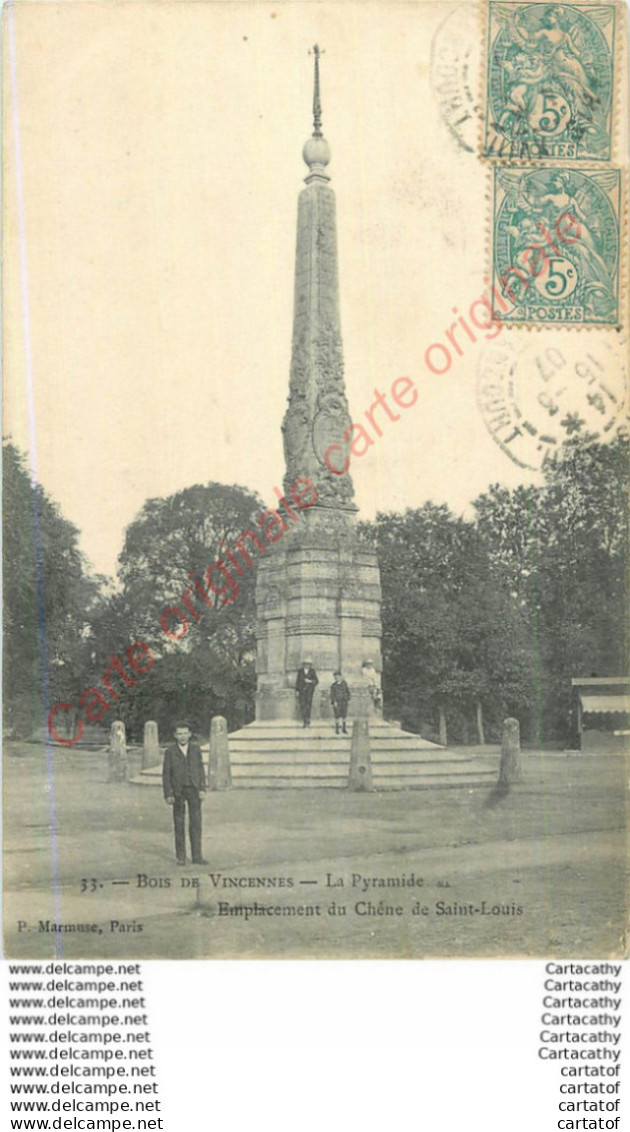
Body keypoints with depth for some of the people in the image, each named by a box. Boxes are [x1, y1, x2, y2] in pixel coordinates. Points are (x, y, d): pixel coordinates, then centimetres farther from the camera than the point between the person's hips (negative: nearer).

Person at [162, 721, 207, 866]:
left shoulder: (196, 749, 4)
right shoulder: (170, 750, -3)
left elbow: (200, 770, 6)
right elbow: (166, 774, -2)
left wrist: (202, 789, -4)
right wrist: (168, 794, -8)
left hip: (194, 790, 2)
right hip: (178, 791, -2)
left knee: (196, 823, 1)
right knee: (179, 824, 4)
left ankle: (197, 856, 6)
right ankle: (181, 857, 12)